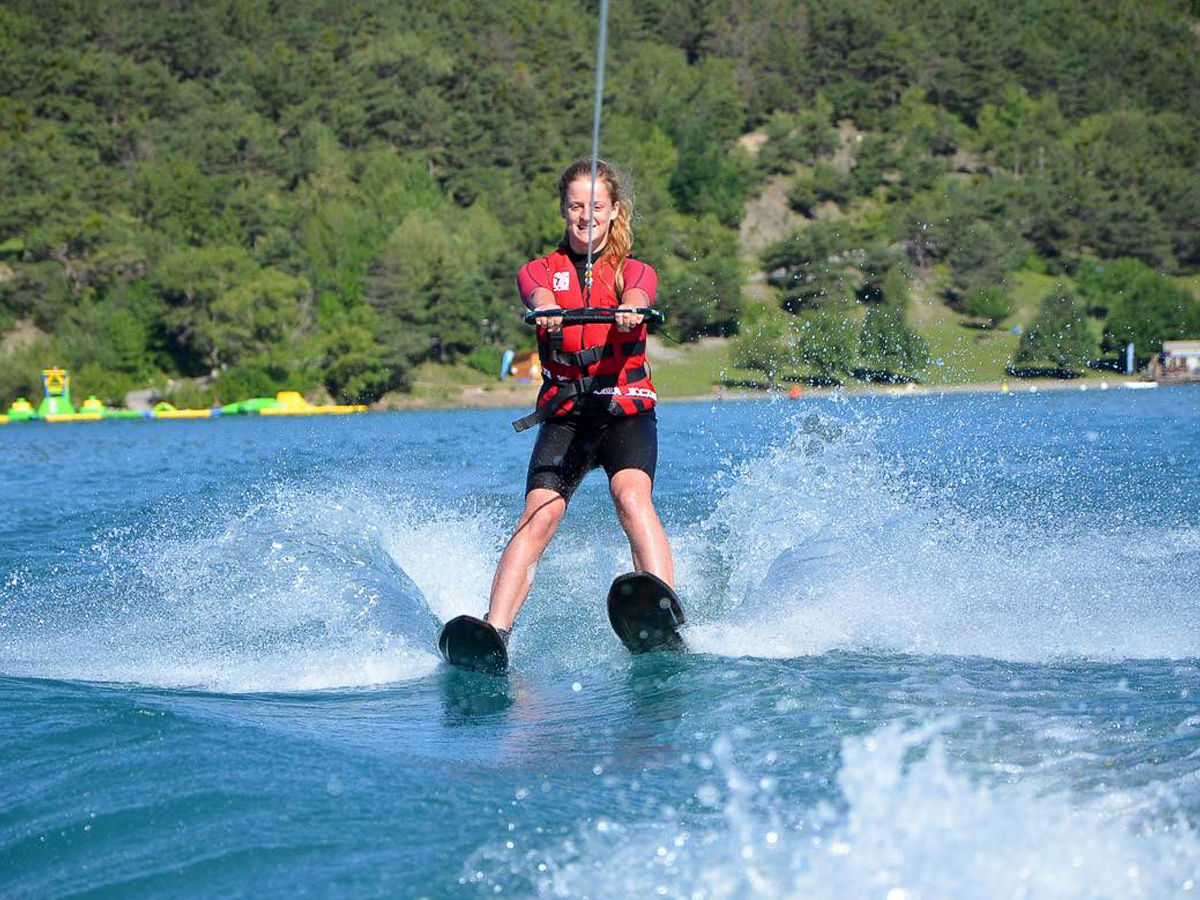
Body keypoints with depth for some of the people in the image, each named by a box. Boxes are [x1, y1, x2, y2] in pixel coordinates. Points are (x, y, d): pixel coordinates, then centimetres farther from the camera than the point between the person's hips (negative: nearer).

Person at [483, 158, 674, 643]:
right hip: (564, 415, 1)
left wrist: (630, 309, -43)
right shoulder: (540, 270, 11)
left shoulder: (635, 271, 10)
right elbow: (537, 292, -15)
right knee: (538, 516, -20)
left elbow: (637, 294, -16)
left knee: (631, 496, -29)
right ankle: (494, 632, -31)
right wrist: (546, 309, -41)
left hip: (626, 410, -1)